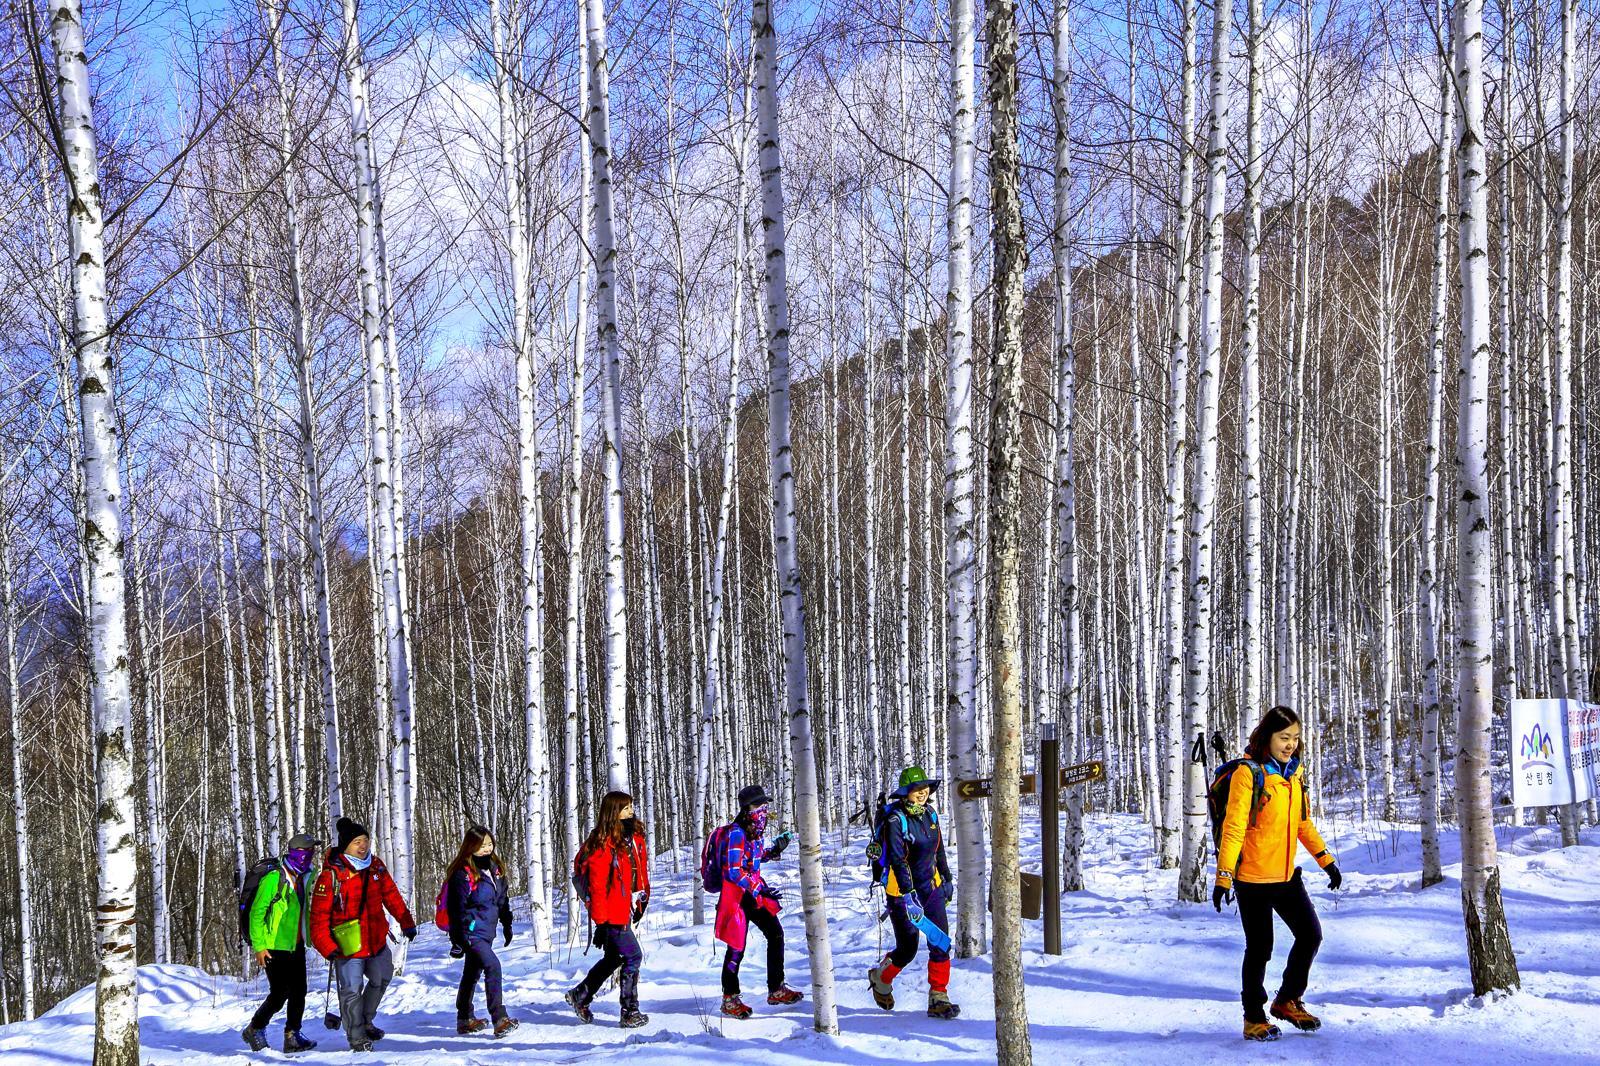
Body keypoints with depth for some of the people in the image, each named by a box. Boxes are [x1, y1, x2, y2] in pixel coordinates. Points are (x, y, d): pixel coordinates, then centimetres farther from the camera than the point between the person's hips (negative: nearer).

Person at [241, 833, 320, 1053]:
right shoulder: (274, 878, -14)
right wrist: (259, 946, -16)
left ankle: (292, 1037, 7)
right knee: (279, 994, -5)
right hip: (274, 947, -7)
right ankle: (254, 1030, 14)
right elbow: (257, 912, -14)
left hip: (296, 946, 7)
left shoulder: (302, 878, 10)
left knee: (298, 992, 1)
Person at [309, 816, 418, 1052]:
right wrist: (326, 946, -23)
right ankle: (357, 1038, 11)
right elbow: (319, 915, -16)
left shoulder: (375, 866, 2)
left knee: (381, 979, 22)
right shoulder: (332, 874, -17)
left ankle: (365, 1021, 43)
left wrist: (406, 922, 12)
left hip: (376, 940, 7)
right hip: (348, 944, -7)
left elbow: (390, 895, 13)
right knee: (352, 990, -3)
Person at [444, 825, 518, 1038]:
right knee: (492, 966, -22)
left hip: (486, 932, 9)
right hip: (471, 932, -9)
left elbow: (502, 899, 21)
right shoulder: (463, 873, -16)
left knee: (472, 973, 18)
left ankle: (464, 1020, 30)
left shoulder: (494, 868, 9)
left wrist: (507, 925, 23)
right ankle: (499, 1020, -26)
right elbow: (457, 907, -17)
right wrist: (458, 939, -18)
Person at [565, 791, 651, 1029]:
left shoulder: (633, 837, 9)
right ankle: (630, 1013, -1)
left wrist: (641, 901, 18)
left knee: (613, 958, 18)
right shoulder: (604, 844, -17)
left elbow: (640, 872, 19)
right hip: (611, 913, -9)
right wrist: (601, 921, -18)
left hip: (625, 909, 9)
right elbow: (597, 884, -17)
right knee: (633, 956, -8)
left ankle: (580, 996, 33)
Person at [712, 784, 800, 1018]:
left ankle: (776, 990, 22)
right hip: (737, 895, -9)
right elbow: (733, 871, -23)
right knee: (737, 946, -5)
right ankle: (730, 999, 8)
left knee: (775, 934, 11)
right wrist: (759, 890, -23)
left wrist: (773, 850, 9)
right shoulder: (736, 834, -20)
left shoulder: (755, 832, 8)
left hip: (755, 891, 9)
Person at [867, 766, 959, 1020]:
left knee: (941, 943, -6)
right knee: (907, 949, 3)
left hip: (931, 888, 6)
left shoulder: (930, 814, 4)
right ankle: (880, 979, 32)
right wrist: (908, 894, -34)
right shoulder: (895, 820, -17)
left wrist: (947, 879, 25)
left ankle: (938, 999, -1)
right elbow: (897, 859, -26)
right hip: (902, 891, -6)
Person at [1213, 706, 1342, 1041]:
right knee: (1260, 949, 0)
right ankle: (1254, 1018, 16)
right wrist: (1224, 876, -22)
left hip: (1287, 875, 7)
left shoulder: (1294, 772, 8)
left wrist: (1326, 860, 19)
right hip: (1253, 878, -7)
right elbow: (1234, 828, -17)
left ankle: (1287, 1000, 29)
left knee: (1310, 935, 10)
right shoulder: (1248, 773, -14)